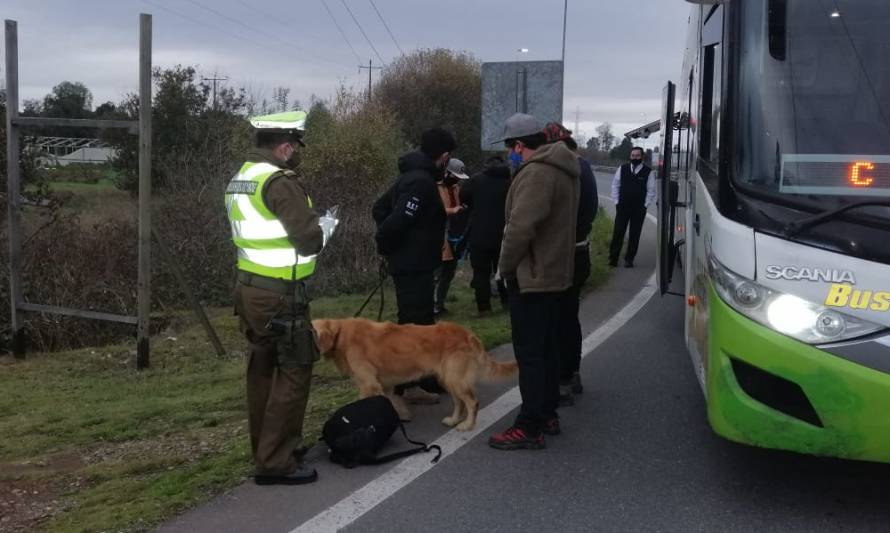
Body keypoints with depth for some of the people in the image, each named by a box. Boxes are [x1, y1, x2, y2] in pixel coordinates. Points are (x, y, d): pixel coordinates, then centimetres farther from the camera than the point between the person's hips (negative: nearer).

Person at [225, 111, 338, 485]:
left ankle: (266, 449, 27)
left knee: (262, 370, 16)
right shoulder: (280, 182, -17)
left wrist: (306, 225, 16)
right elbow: (309, 241, -19)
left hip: (250, 288, 10)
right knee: (294, 371, -2)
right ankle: (276, 462, 2)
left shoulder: (238, 180, 12)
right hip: (279, 296, -9)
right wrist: (326, 227, 2)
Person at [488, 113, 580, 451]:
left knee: (530, 354, -5)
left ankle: (530, 428, 0)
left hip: (532, 277, -10)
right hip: (556, 274, 10)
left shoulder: (536, 173, -20)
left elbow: (520, 227, -25)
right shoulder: (562, 169, 14)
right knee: (548, 349, 17)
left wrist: (505, 266, -11)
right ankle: (547, 414, 27)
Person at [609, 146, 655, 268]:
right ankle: (613, 258, 3)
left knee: (634, 235, 4)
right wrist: (616, 202, 2)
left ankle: (629, 260, 13)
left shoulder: (648, 172, 0)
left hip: (639, 209, 0)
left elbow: (651, 191, 2)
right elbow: (615, 185, 9)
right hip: (622, 207, 1)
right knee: (618, 233, -2)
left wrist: (645, 205, -5)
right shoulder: (622, 169, 4)